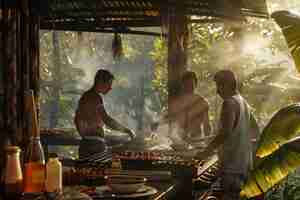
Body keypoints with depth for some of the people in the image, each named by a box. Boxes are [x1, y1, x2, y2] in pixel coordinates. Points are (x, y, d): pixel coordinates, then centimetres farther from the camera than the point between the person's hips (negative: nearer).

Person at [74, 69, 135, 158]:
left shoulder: (84, 96, 15)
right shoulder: (95, 97, -14)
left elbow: (77, 119, 25)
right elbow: (106, 119, -26)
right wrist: (126, 130, -22)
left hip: (84, 143, 9)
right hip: (95, 143, -9)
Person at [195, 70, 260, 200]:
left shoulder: (229, 102, -14)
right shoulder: (243, 102, 13)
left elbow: (225, 132, -24)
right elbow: (255, 131, 20)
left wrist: (206, 152, -20)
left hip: (232, 163, -9)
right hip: (244, 163, 9)